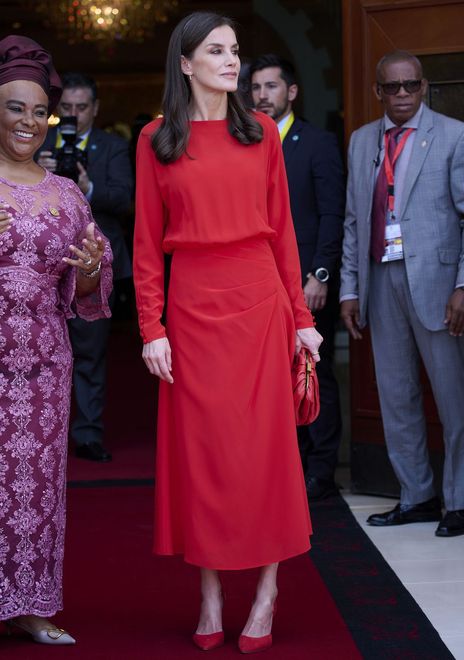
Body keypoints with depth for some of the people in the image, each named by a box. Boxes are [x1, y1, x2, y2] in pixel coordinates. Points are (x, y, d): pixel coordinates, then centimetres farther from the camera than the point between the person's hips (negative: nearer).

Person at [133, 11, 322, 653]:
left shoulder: (261, 131, 7)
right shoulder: (157, 140, 4)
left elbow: (282, 228, 6)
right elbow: (147, 241, 2)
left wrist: (302, 316, 2)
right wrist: (151, 328, -5)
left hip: (260, 302, 1)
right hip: (193, 306, -1)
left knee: (266, 441, 2)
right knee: (199, 445, 3)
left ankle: (267, 589, 14)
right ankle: (211, 594, 13)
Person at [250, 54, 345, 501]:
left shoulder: (318, 143, -1)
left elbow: (332, 216, -7)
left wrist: (320, 276, -14)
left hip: (307, 283, -5)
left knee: (315, 375, 0)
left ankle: (321, 475, 8)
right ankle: (294, 465, 16)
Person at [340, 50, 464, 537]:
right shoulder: (362, 141, 12)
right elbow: (353, 221, 13)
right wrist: (349, 289, 8)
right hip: (381, 280, 5)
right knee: (395, 397, 11)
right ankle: (416, 497, 24)